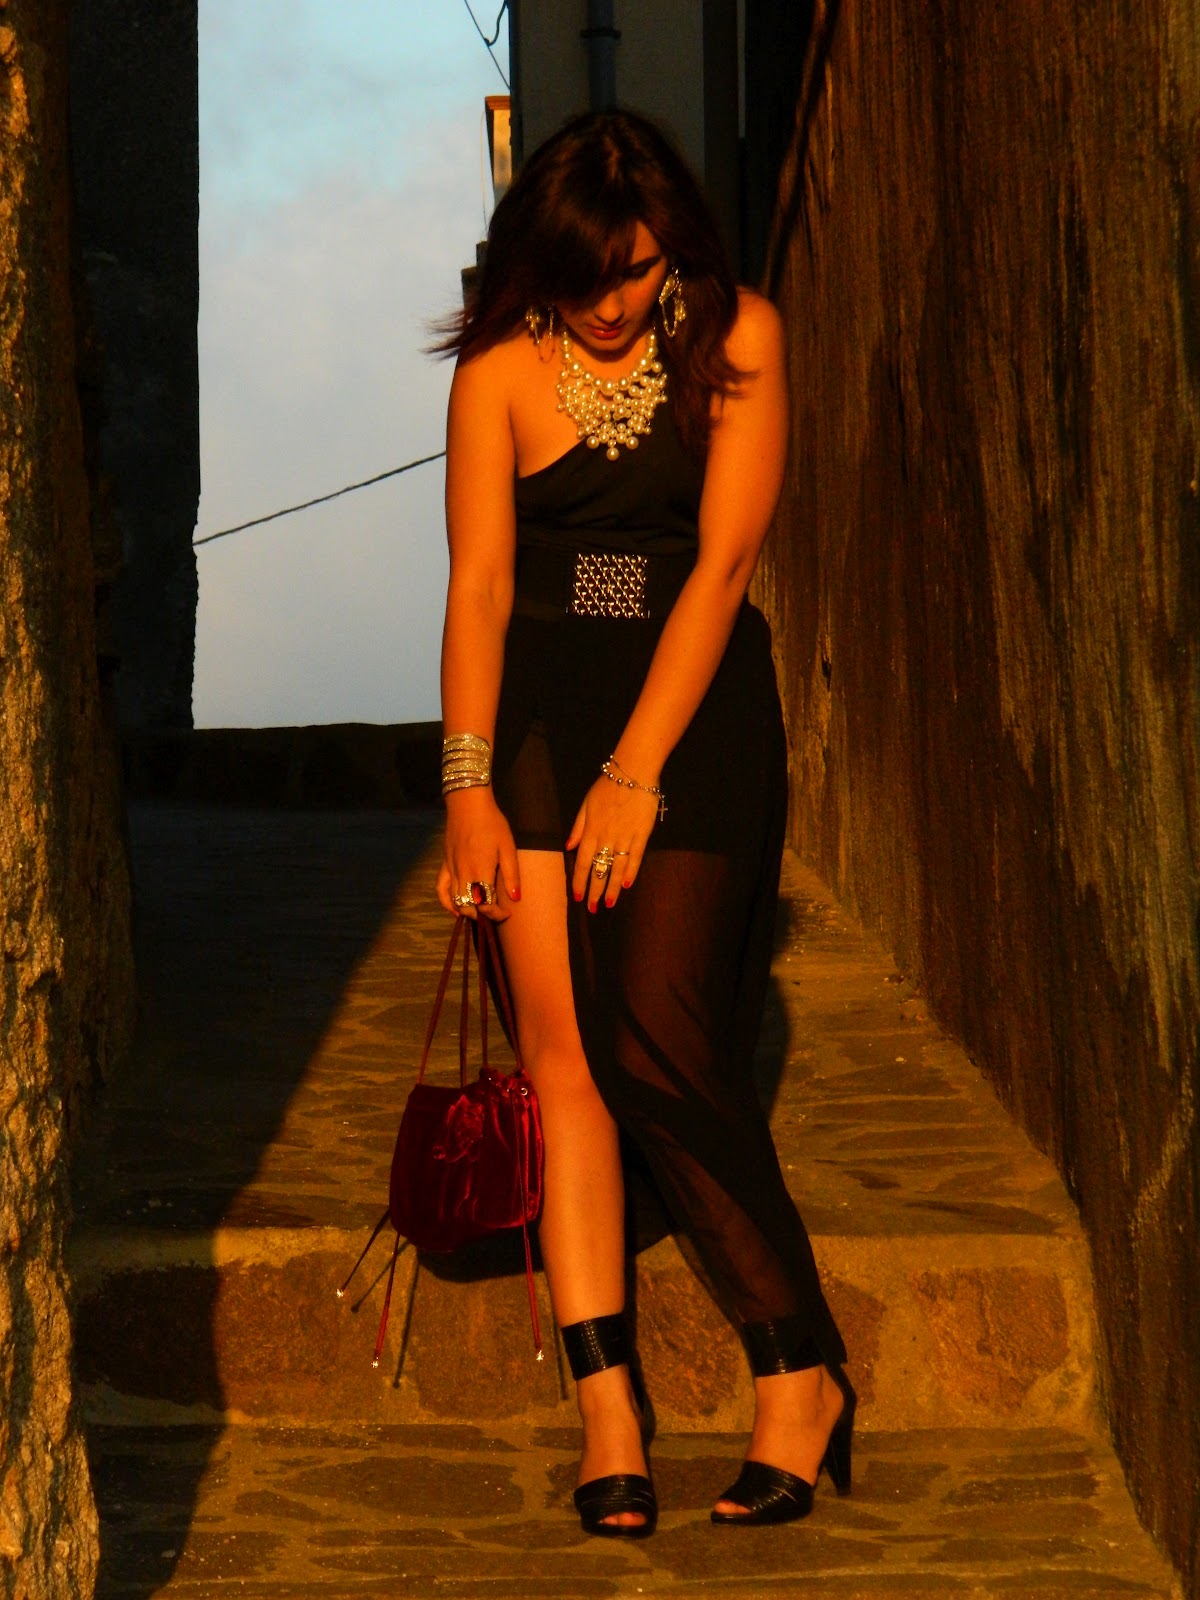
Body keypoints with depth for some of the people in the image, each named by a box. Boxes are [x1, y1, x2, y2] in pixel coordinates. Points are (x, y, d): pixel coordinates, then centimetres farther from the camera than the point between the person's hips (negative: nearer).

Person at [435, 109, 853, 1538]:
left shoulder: (736, 338, -3)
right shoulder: (501, 366, 1)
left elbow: (722, 564, -9)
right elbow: (479, 581, -2)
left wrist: (637, 773, -14)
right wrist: (467, 784, -11)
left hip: (694, 704, -2)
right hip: (540, 702, 2)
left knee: (658, 1034, -14)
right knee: (561, 1047, -7)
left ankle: (802, 1368, -1)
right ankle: (606, 1408, -7)